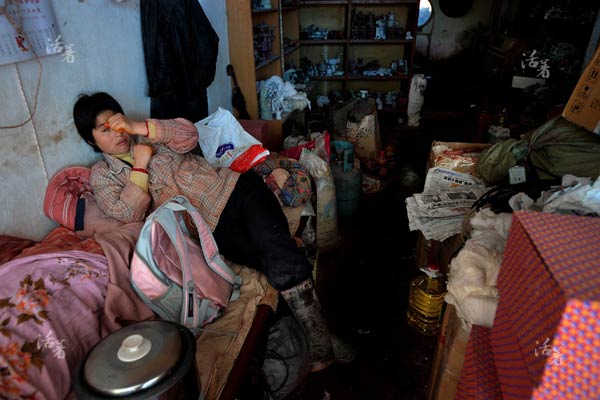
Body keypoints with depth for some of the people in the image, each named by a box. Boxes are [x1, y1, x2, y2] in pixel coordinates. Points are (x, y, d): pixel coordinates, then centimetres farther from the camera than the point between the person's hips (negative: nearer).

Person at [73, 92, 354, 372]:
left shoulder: (148, 133, 18)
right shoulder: (102, 175, 12)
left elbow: (189, 136, -1)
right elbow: (128, 213, -6)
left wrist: (139, 127, -10)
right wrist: (140, 164, -7)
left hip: (231, 187, 2)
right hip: (212, 227, -2)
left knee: (272, 241, -26)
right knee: (278, 259, -23)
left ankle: (317, 335, -20)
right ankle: (319, 337, -13)